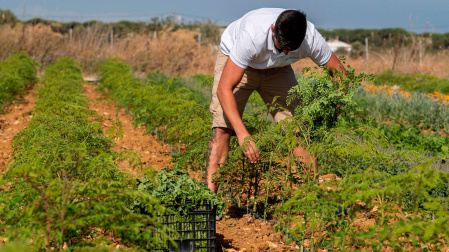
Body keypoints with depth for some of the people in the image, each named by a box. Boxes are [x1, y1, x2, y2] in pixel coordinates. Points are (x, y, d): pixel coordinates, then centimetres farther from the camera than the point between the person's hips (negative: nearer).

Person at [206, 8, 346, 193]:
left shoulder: (311, 38, -32)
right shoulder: (252, 37, -43)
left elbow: (340, 73, -14)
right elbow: (224, 89, -42)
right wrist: (242, 134, -51)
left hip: (276, 69, 3)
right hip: (234, 59, -3)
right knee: (222, 127, -20)